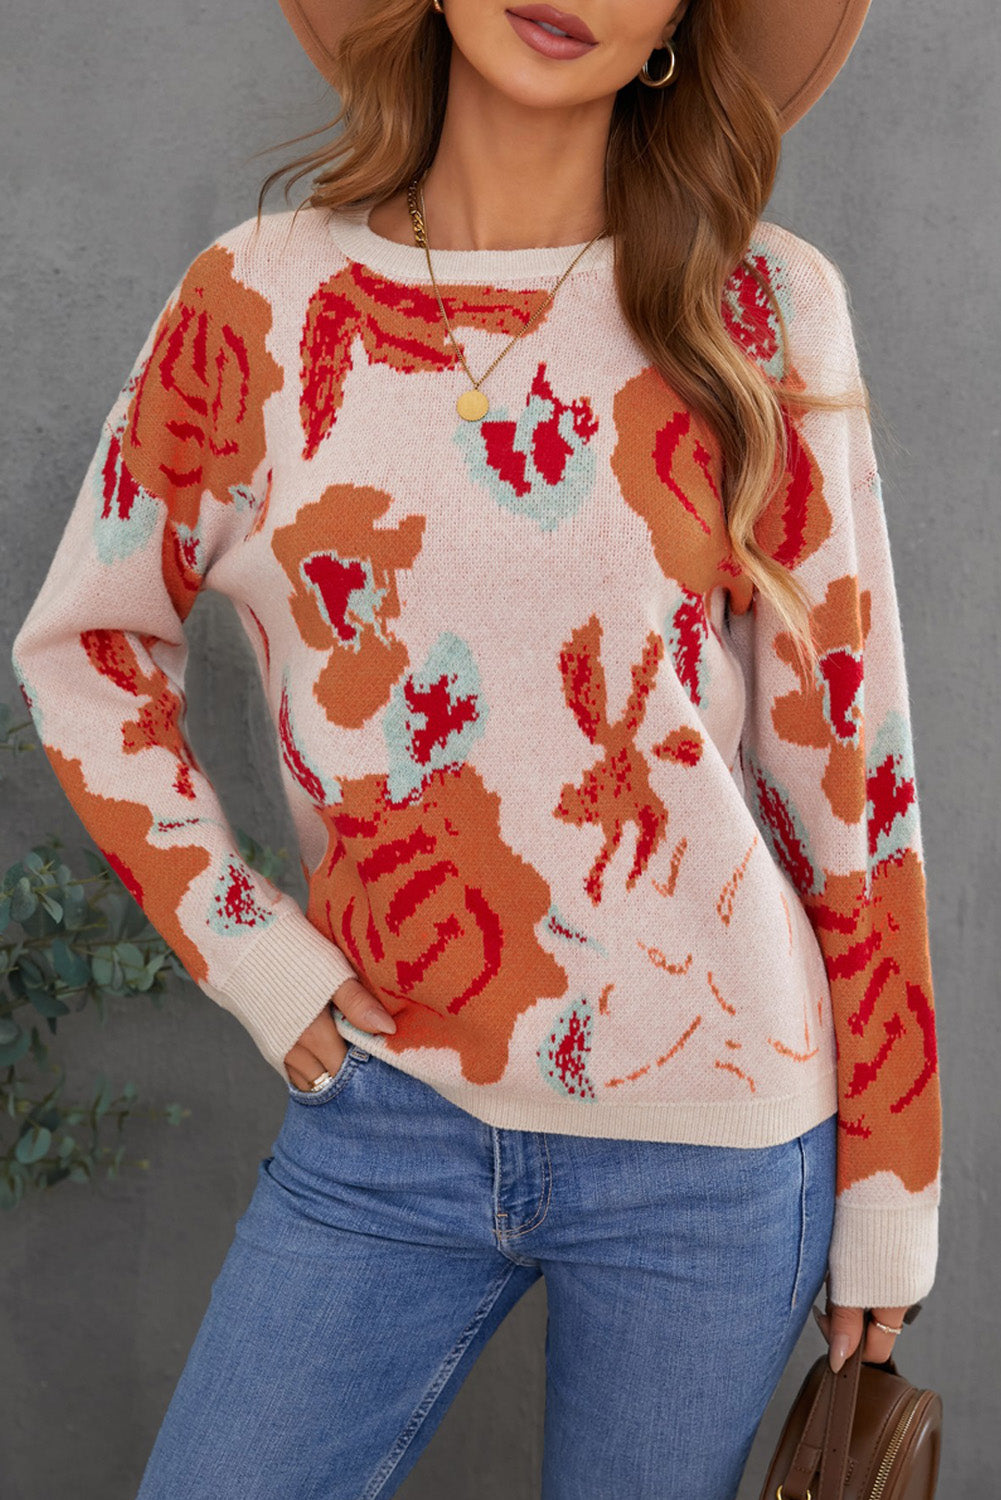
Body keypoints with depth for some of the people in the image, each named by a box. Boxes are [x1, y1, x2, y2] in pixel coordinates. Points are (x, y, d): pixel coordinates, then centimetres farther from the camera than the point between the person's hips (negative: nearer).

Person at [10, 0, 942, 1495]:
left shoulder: (761, 306, -4)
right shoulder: (258, 303, -2)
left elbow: (846, 751, -2)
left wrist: (888, 1192, 1)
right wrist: (247, 949, -1)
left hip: (714, 1139, 0)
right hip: (386, 1113, 1)